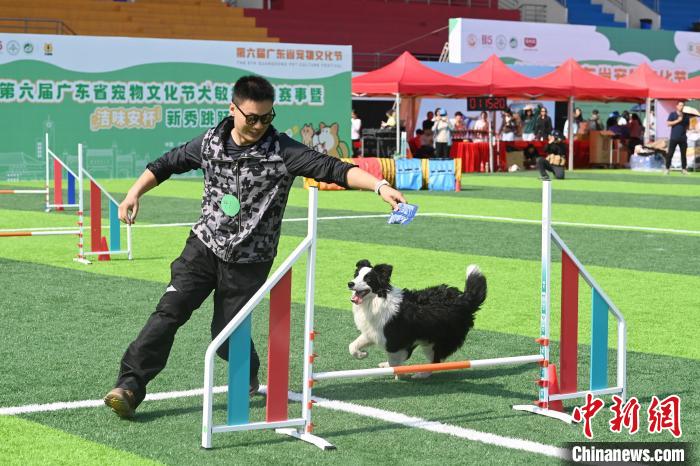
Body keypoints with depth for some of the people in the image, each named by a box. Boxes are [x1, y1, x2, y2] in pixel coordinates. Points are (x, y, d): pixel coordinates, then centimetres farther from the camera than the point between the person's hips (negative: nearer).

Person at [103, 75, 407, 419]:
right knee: (171, 309, -12)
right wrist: (135, 192, 7)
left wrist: (380, 186, -36)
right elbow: (168, 164, 14)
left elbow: (331, 168, -25)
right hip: (205, 244, 3)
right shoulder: (211, 142, -2)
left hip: (249, 260, -2)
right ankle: (130, 387, -10)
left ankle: (247, 378, 34)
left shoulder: (281, 151, -15)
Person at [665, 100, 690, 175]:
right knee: (670, 154, -3)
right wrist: (678, 121, -12)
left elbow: (687, 126, 20)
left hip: (683, 138, 3)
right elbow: (668, 123, -7)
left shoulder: (686, 116, 12)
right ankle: (667, 168, 2)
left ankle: (684, 169, 11)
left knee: (683, 154, 5)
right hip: (674, 138, -3)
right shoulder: (672, 114, 4)